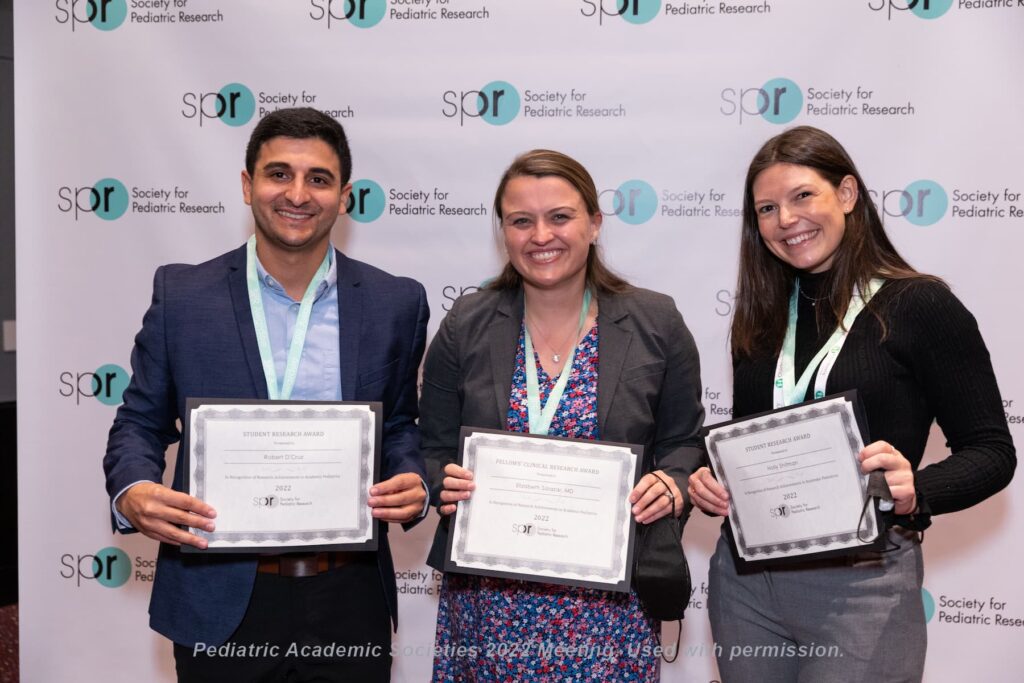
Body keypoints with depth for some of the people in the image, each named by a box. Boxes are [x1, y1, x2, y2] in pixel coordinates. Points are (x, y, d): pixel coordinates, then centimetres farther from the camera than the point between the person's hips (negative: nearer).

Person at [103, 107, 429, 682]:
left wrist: (412, 484, -10)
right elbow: (141, 423, 4)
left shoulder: (396, 303, 0)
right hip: (221, 605, 0)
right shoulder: (182, 295, -2)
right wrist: (133, 493, -16)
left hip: (349, 599, 1)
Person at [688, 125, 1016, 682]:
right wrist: (709, 482, -3)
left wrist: (915, 492, -25)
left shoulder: (920, 305, -7)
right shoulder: (760, 318, 8)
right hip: (744, 577, 5)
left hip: (862, 582, -5)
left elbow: (990, 451, -7)